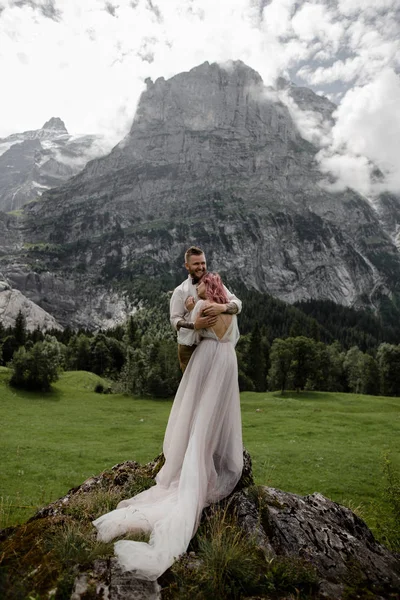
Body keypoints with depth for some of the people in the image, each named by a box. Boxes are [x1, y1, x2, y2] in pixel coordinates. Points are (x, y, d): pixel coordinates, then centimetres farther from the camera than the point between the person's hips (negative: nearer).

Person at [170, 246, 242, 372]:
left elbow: (237, 304, -6)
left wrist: (222, 307, -29)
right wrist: (195, 325, -26)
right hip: (189, 347, -1)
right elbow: (174, 319, -7)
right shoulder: (180, 291, -1)